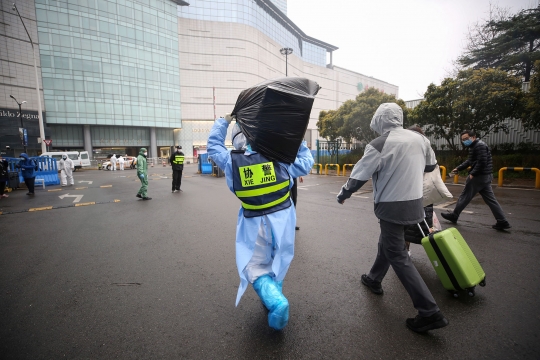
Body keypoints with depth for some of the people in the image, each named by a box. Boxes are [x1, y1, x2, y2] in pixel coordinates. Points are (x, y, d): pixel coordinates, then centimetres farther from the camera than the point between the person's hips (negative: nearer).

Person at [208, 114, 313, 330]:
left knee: (255, 267, 9)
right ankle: (273, 296, 32)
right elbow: (306, 163, 6)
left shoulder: (231, 161, -5)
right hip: (282, 219, 2)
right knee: (278, 261, 21)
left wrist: (223, 122, 21)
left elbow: (213, 145, 14)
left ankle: (276, 302, -12)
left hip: (255, 224, -2)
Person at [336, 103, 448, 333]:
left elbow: (359, 176, -12)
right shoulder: (419, 139, 2)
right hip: (414, 202, 8)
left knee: (398, 256, 2)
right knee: (388, 243, 23)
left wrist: (343, 194, 5)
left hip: (392, 206, -8)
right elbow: (431, 165, 18)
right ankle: (374, 279, 41)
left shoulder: (379, 145, -17)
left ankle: (430, 312, 3)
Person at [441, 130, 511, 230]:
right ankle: (502, 222, 11)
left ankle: (454, 216, 13)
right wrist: (458, 168, 17)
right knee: (490, 199, 9)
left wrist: (473, 173, -17)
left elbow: (482, 162, -23)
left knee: (465, 196, 2)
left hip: (479, 176, -10)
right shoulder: (474, 146, 16)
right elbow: (469, 161, 24)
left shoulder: (479, 145, -15)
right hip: (485, 176, 10)